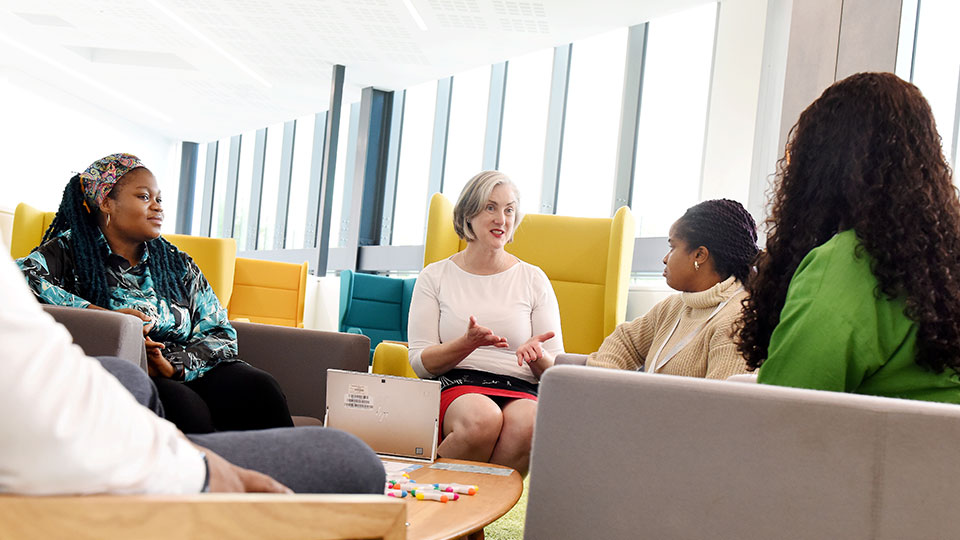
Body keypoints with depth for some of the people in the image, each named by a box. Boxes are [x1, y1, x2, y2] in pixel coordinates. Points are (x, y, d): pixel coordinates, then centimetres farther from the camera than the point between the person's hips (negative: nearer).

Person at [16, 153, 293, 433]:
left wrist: (175, 365, -11)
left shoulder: (177, 263, 17)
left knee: (260, 387, -25)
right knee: (185, 406, -35)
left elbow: (222, 333, 10)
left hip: (185, 373, 4)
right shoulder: (71, 251, 6)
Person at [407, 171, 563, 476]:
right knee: (482, 419, -38)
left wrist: (536, 355, -13)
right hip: (455, 384, -1)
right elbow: (420, 362, 4)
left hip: (520, 390, 1)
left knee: (527, 423, -36)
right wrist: (468, 342, -14)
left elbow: (557, 369, 12)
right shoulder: (435, 277, 13)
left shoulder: (534, 280, 15)